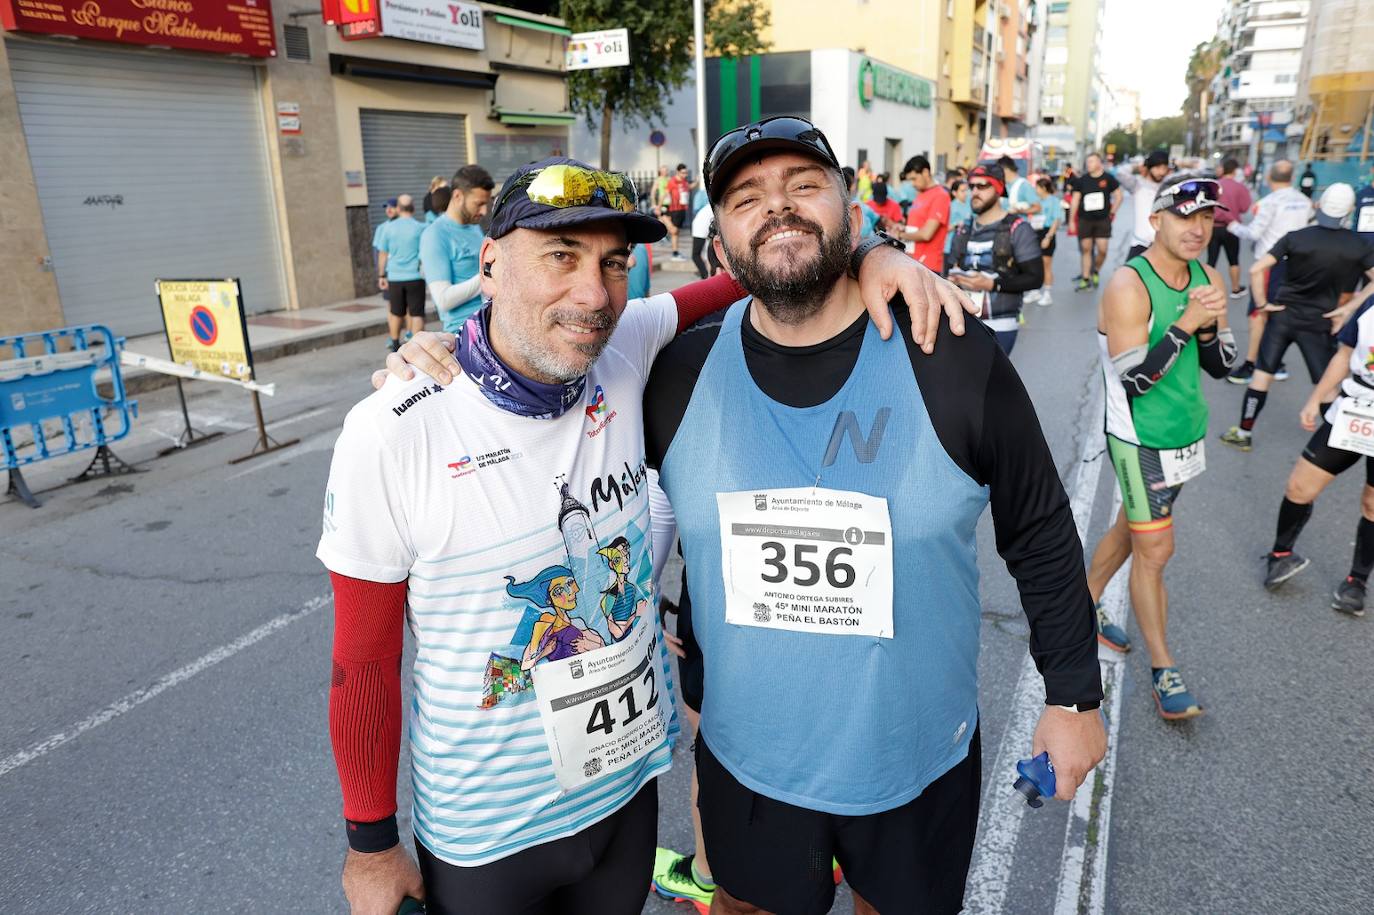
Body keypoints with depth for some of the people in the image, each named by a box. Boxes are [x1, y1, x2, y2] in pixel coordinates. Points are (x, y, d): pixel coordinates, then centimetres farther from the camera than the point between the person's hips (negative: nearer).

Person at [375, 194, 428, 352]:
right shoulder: (420, 227, -6)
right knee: (416, 313, -1)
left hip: (394, 276, 3)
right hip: (415, 276, -3)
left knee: (396, 312, 17)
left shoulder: (389, 227, 1)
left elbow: (382, 254, 6)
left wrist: (382, 275, 15)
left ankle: (394, 344, 30)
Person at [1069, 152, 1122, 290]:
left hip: (1102, 220, -1)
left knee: (1102, 249, -7)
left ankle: (1096, 271, 19)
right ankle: (1086, 278, 13)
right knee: (1086, 249, 5)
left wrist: (1111, 213, 2)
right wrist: (1071, 220, 3)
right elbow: (1075, 200, 6)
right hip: (1085, 219, 2)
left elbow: (1118, 196, 6)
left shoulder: (1108, 178, -1)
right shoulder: (1082, 180, 3)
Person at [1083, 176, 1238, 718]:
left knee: (1130, 528, 20)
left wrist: (1208, 327, -14)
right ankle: (1163, 670, 13)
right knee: (1154, 551, -1)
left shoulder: (1207, 280, 3)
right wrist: (1185, 324, -28)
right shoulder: (1128, 287, -20)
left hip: (1186, 431, 8)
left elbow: (1223, 366, 5)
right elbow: (1133, 379, -24)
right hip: (1140, 441, -7)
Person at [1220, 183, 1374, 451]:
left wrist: (1263, 304, -5)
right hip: (1319, 325, 0)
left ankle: (1243, 434, 13)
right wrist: (1348, 309, -5)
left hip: (1283, 316, 0)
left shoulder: (1296, 237, -6)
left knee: (1262, 375, 8)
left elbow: (1255, 270, -14)